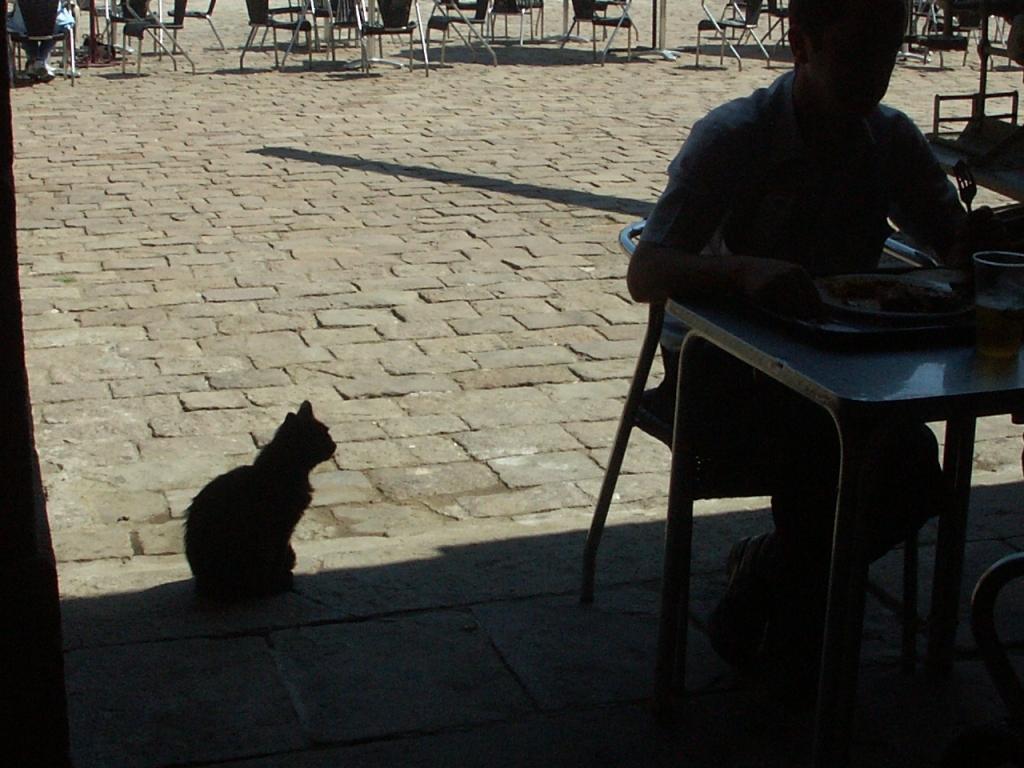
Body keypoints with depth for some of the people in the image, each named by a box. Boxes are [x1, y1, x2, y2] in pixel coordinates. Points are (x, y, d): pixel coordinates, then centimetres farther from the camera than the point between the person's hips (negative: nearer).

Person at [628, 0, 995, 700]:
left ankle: (769, 571, 6)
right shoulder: (733, 137, -17)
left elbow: (954, 250, 4)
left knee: (915, 464, -21)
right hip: (721, 372, -5)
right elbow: (645, 274, -25)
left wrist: (976, 242, -22)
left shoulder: (893, 140, -1)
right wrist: (745, 271, -46)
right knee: (824, 454, -32)